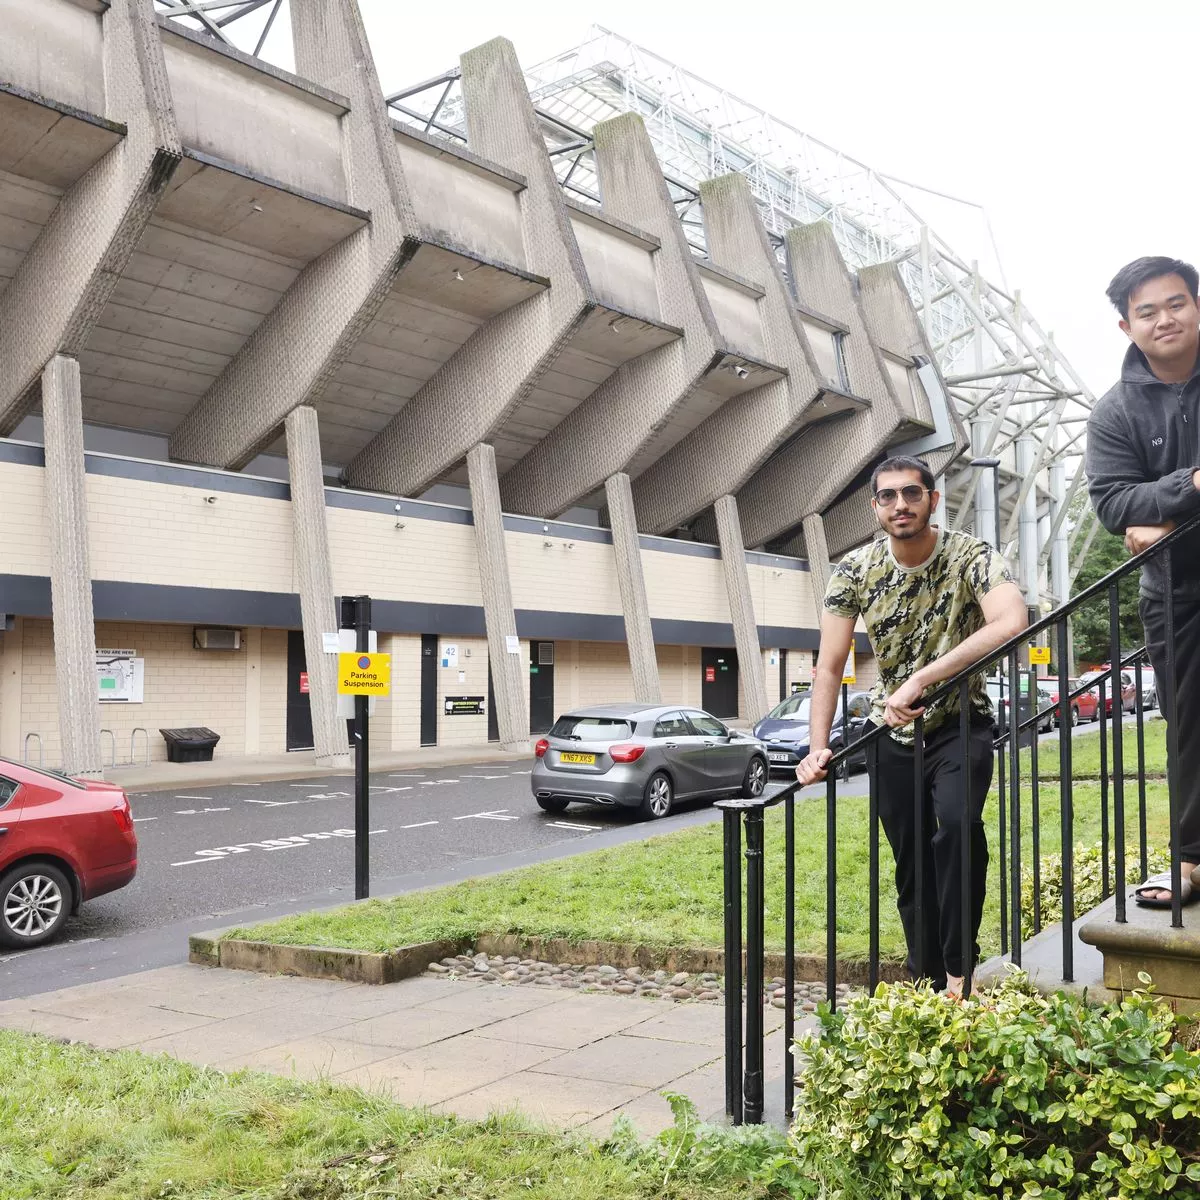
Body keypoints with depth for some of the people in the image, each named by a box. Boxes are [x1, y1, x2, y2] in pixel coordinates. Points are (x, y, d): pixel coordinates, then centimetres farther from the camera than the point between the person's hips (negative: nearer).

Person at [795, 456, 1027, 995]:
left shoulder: (970, 556, -18)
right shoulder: (855, 571, -9)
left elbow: (1011, 622, -38)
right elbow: (829, 667, -8)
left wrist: (920, 680, -43)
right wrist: (818, 748, -21)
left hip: (960, 722, -3)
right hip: (891, 732, 3)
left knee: (958, 822, -29)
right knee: (910, 862, 9)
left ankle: (959, 972, -17)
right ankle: (927, 980, 26)